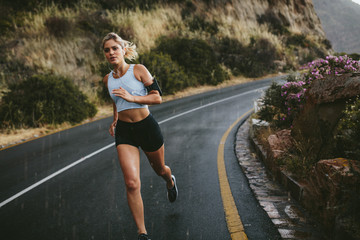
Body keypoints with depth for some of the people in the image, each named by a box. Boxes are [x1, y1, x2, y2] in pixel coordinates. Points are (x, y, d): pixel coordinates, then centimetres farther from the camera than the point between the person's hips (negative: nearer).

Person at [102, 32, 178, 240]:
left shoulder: (138, 70, -8)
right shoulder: (108, 79, 6)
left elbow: (158, 97, -12)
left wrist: (132, 97, -22)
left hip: (147, 126, -2)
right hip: (124, 131, 2)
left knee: (159, 169, 22)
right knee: (132, 183, -12)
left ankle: (170, 182, 62)